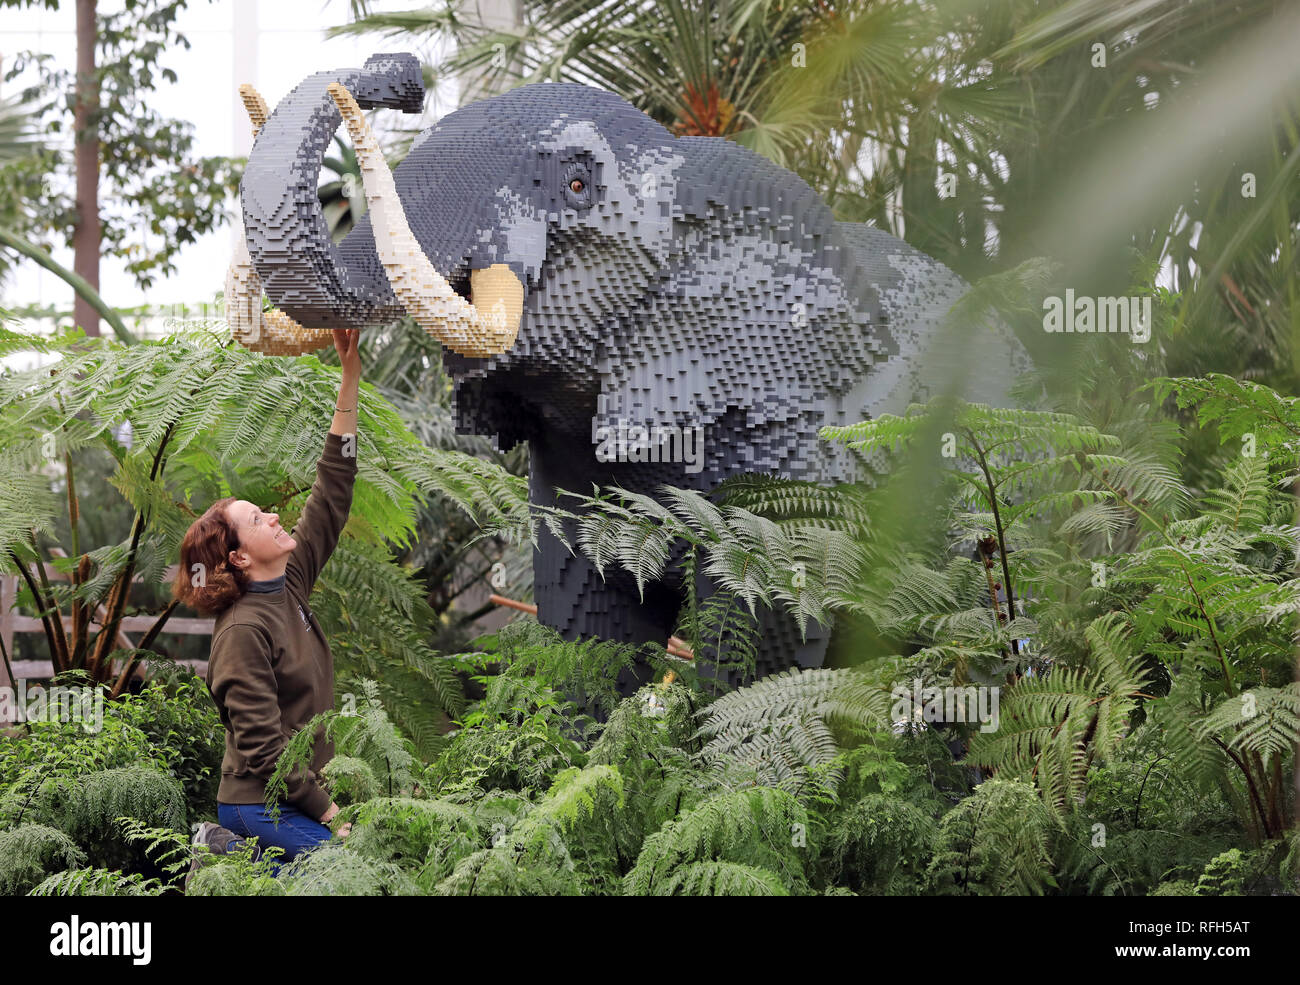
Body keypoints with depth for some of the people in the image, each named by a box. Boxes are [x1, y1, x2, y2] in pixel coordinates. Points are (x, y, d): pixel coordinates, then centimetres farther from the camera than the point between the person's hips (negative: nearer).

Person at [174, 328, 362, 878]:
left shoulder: (290, 586, 8)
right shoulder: (244, 630, -15)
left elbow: (332, 493, 10)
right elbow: (262, 745, -19)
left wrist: (351, 378, 6)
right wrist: (328, 813, -17)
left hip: (296, 795, 9)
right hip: (263, 806, -9)